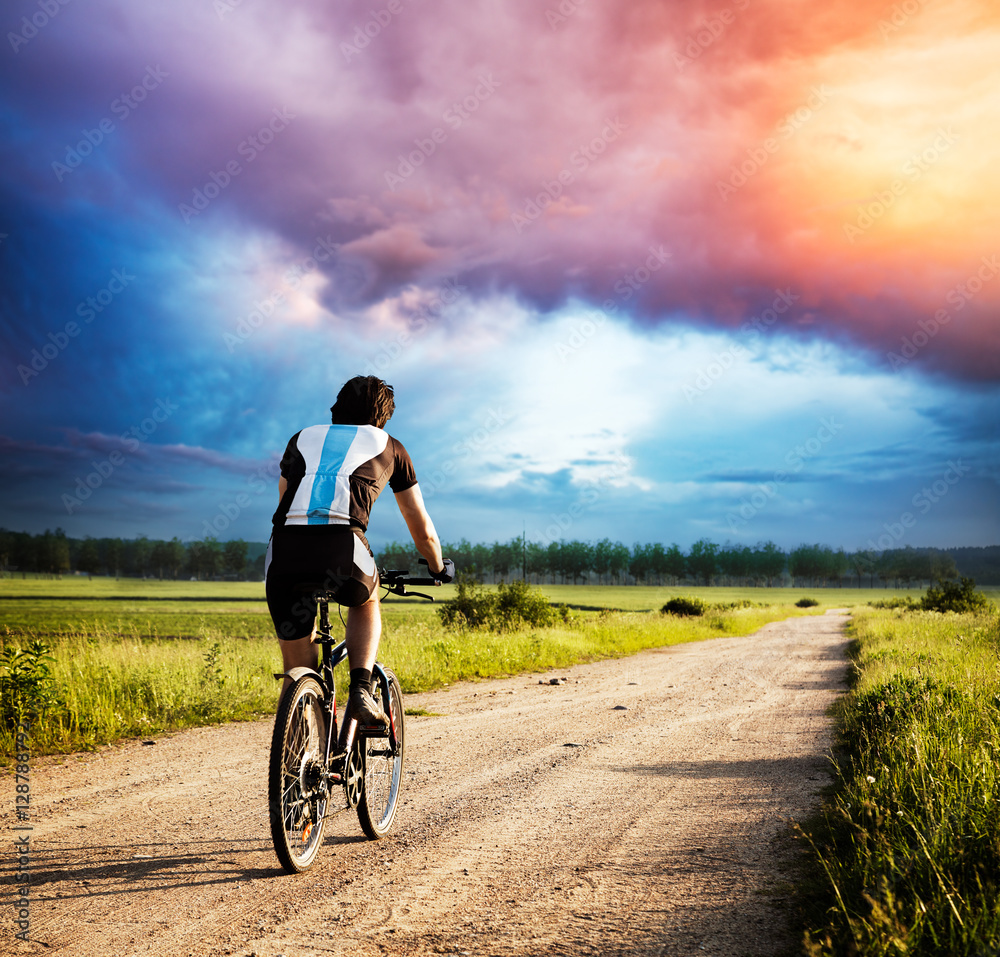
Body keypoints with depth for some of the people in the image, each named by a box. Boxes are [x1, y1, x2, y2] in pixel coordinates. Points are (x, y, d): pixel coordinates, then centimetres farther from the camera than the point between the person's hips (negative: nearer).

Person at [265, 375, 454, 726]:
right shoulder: (389, 447, 27)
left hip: (283, 551, 2)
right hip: (341, 548, -2)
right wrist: (439, 567, 53)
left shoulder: (303, 438, 32)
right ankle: (361, 689, 14)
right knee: (366, 599, 33)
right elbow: (423, 532, 33)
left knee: (297, 671, 19)